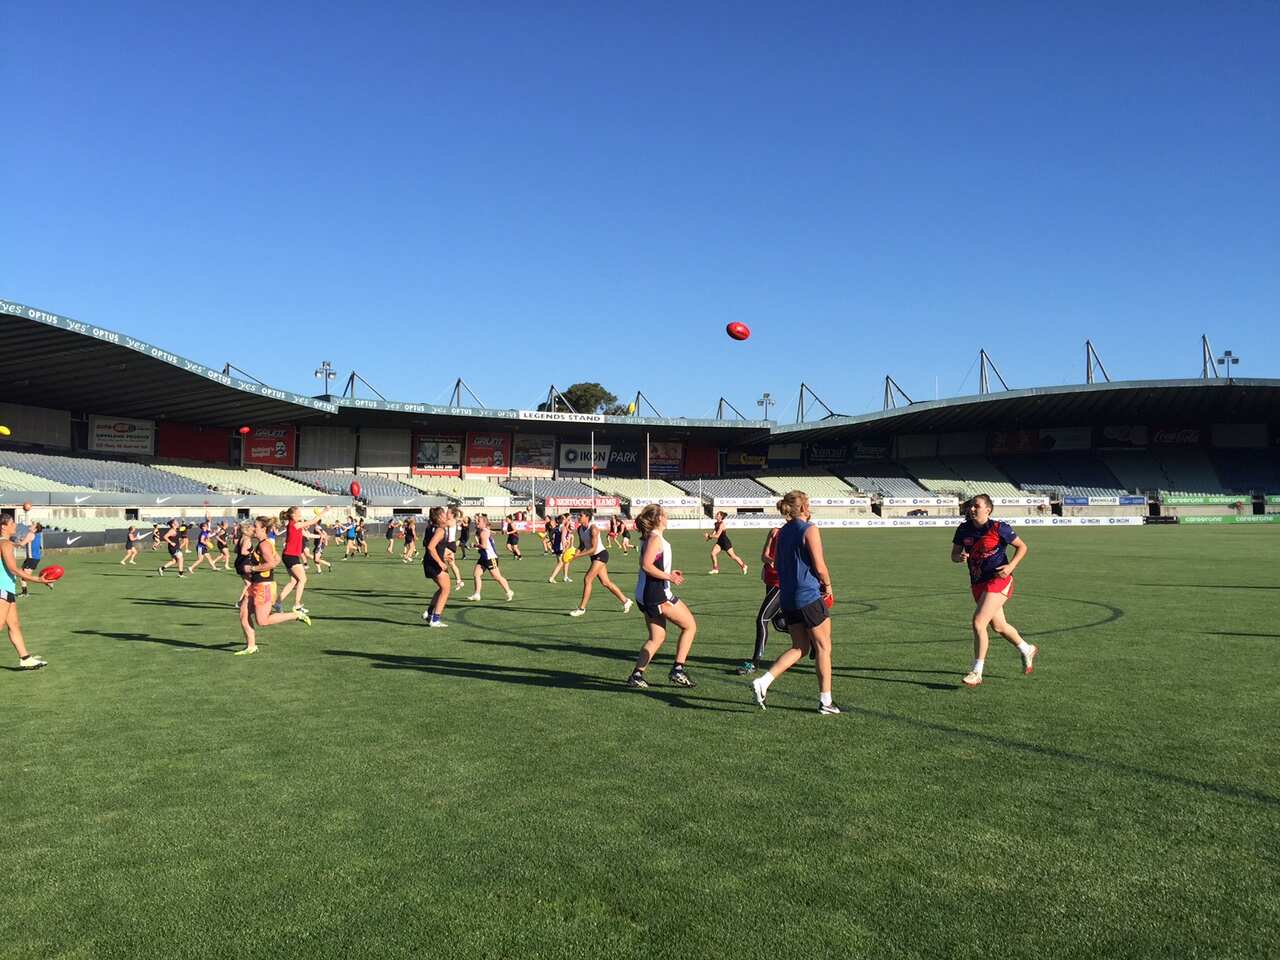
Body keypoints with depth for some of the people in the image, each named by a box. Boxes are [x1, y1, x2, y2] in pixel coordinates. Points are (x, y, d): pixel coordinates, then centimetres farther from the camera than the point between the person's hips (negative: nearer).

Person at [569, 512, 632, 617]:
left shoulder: (593, 528, -22)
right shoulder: (580, 529, 2)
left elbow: (593, 549, -25)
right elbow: (583, 546, 12)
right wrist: (577, 551, -9)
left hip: (601, 555, -9)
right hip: (594, 557, 9)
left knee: (587, 579, -14)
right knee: (605, 583, 12)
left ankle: (582, 608, -7)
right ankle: (625, 601, 25)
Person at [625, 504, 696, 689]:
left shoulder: (649, 538, 15)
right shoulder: (655, 538, -14)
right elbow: (646, 565, -23)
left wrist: (668, 573, 17)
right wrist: (669, 577, -23)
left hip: (645, 595, 10)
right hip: (657, 594, -10)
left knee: (657, 637, 14)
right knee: (690, 625, 2)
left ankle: (636, 675, 9)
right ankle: (677, 670, 1)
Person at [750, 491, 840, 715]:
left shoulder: (782, 532, 11)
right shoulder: (809, 530, -11)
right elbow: (819, 566, -14)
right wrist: (828, 585, 3)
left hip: (787, 596, 7)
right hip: (809, 596, -7)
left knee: (800, 648, 13)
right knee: (823, 646, 6)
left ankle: (763, 682, -3)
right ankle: (825, 701, 11)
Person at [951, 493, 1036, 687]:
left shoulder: (999, 528, -12)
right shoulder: (963, 530, 1)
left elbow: (1022, 546, 0)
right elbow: (954, 555, 8)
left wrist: (1011, 566, -14)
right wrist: (960, 557, -16)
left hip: (998, 581, -7)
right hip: (978, 584, 7)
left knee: (978, 622, -18)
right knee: (999, 626, 19)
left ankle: (977, 673, -9)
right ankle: (1028, 650, 47)